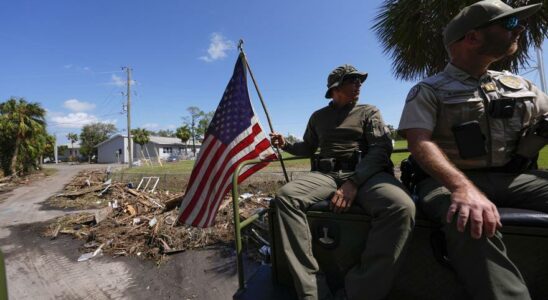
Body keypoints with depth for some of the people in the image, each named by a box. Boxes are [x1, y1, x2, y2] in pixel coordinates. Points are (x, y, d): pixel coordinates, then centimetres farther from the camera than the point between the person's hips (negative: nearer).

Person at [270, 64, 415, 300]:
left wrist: (354, 183, -19)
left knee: (400, 206, -35)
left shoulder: (369, 112, 14)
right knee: (285, 196, -28)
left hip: (364, 173, -1)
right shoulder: (318, 117, 21)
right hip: (326, 174, 2)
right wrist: (285, 145, 9)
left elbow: (381, 149, -2)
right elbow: (308, 148, 32)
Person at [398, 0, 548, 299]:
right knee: (471, 222, -37)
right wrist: (463, 187, -32)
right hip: (449, 181, -5)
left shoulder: (519, 84, 20)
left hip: (514, 178, 6)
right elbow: (420, 143, -15)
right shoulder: (428, 91, 0)